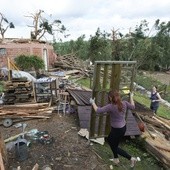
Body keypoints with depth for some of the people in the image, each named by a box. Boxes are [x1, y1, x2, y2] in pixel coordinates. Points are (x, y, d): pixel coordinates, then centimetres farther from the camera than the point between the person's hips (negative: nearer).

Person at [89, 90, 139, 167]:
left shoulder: (111, 106, -28)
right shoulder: (124, 103, -9)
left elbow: (98, 110, -27)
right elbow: (133, 107, 10)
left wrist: (93, 103, -10)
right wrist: (131, 97, 22)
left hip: (117, 130, -8)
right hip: (123, 127, 8)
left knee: (115, 147, 16)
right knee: (110, 140, 29)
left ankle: (131, 158, 21)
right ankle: (116, 159, 44)